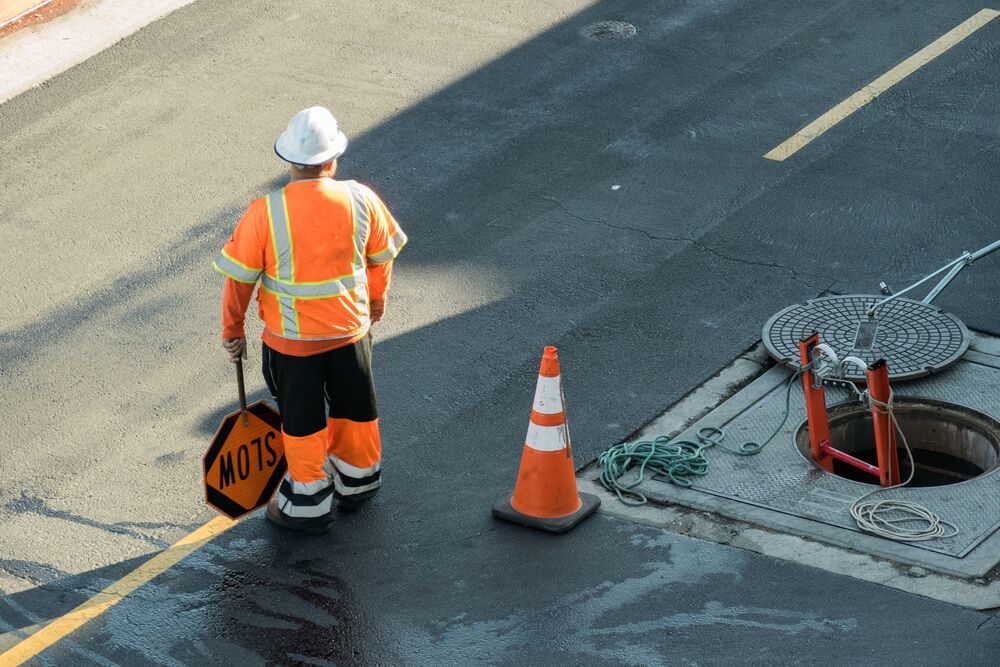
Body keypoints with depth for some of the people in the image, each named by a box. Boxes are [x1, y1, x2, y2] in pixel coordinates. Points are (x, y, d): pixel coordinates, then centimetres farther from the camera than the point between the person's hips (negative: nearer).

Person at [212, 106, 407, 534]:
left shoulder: (265, 213, -21)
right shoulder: (360, 200, -12)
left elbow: (239, 278, -13)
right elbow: (382, 257, 3)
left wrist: (232, 330, 2)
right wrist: (377, 301, 22)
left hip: (291, 339, -3)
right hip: (351, 327, 3)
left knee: (302, 421, 13)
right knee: (354, 407, 23)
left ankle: (308, 507, 25)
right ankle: (358, 482, 42)